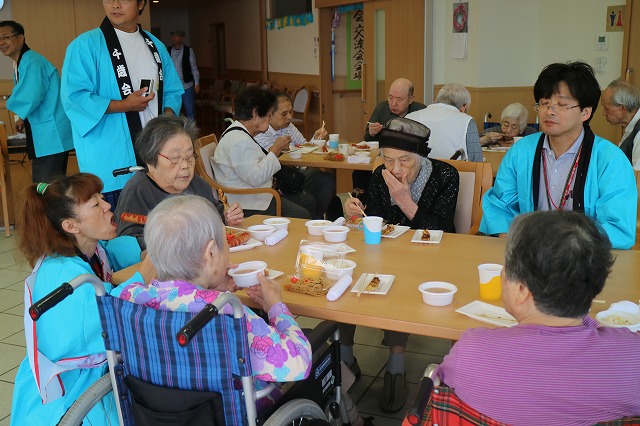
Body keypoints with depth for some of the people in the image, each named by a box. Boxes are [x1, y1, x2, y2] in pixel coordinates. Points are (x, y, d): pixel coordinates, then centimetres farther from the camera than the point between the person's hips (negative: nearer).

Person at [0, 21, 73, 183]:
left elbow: (29, 99, -23)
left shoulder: (32, 62, -16)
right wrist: (24, 119, 8)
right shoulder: (19, 65, 16)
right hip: (40, 134, 10)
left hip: (52, 135, -10)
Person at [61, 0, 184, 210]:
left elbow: (172, 90, 18)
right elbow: (73, 96, -13)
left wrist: (168, 114, -3)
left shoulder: (155, 45, 15)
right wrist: (123, 105, -18)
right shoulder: (85, 45, -5)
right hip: (111, 160, -5)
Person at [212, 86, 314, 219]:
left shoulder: (241, 134, 15)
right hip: (246, 205, -12)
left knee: (309, 202, 9)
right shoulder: (238, 141, -20)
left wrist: (273, 151, 10)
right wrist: (275, 150, -18)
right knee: (301, 216, -22)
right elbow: (255, 177, -27)